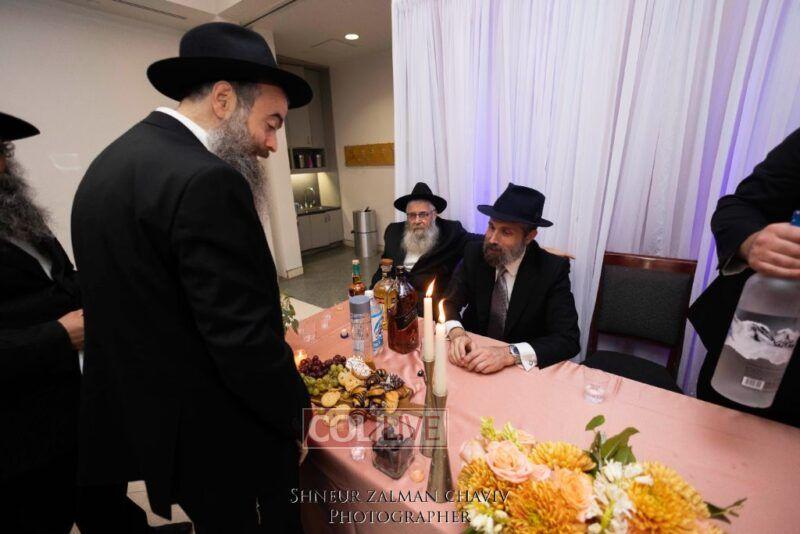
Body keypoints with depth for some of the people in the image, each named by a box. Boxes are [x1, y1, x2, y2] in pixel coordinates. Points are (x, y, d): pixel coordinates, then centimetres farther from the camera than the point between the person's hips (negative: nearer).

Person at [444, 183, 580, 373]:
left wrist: (509, 354, -33)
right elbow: (449, 301, -6)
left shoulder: (552, 269, -16)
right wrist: (456, 332, -27)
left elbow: (568, 339, -19)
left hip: (524, 369, -1)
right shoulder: (474, 254, -9)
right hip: (476, 350, 1)